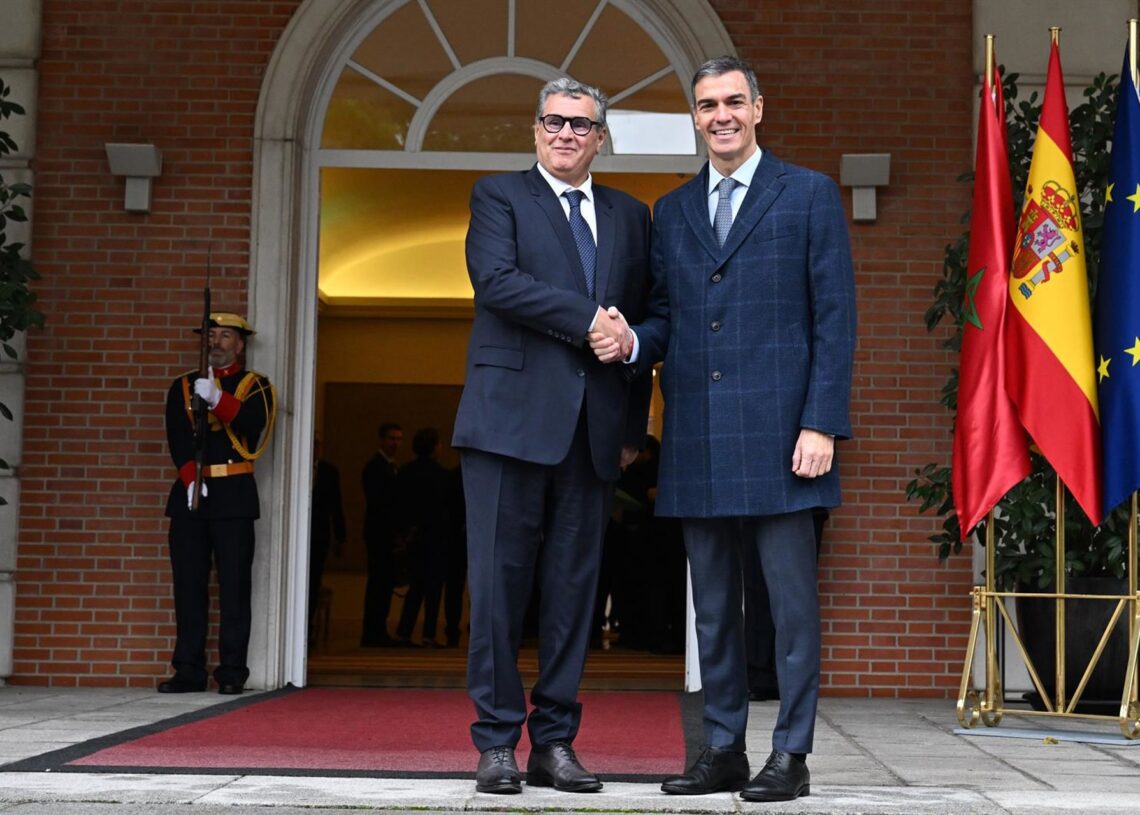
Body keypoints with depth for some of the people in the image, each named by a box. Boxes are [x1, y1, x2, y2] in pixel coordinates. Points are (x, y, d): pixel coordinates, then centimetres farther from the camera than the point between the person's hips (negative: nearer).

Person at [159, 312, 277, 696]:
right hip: (189, 492, 3)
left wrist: (216, 397, -27)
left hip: (233, 496, -3)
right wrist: (190, 479, -13)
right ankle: (189, 670, 7)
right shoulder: (183, 387, 14)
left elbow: (253, 423, -13)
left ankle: (232, 671, -1)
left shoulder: (256, 387, 7)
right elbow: (177, 438, 1)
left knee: (235, 584, -4)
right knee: (188, 583, 2)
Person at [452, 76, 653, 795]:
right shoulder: (499, 195, 8)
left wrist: (633, 425, 11)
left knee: (574, 588, 5)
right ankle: (497, 742, 4)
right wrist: (588, 318, -12)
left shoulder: (631, 216, 19)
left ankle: (555, 742, 12)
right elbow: (496, 279, -10)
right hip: (512, 418, -4)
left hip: (594, 431, 4)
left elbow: (641, 323, 17)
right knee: (500, 582, -3)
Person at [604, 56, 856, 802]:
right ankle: (723, 751, 19)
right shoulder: (671, 211, 17)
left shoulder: (810, 195, 3)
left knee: (791, 599, -1)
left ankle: (791, 755, 8)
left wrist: (822, 424, -11)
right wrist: (630, 341, -6)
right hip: (698, 442, 5)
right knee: (713, 605, 10)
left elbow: (835, 318, -2)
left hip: (779, 433, -5)